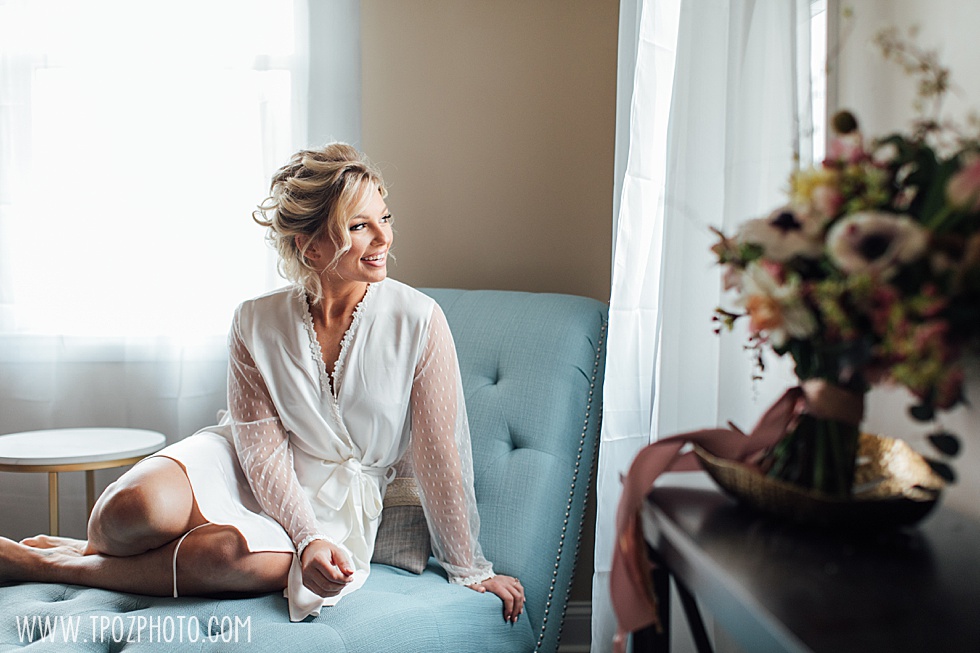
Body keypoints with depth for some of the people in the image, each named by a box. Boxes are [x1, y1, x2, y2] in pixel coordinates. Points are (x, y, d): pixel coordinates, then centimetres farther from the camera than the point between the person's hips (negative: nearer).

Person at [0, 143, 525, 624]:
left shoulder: (417, 321, -14)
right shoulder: (257, 322, -8)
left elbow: (440, 454, -10)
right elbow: (263, 447, -10)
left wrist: (470, 570, -4)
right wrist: (307, 537, -26)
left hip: (339, 503, 0)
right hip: (244, 468, 1)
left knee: (228, 556, -33)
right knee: (133, 510, -33)